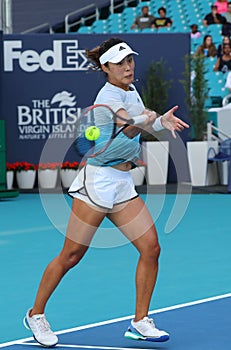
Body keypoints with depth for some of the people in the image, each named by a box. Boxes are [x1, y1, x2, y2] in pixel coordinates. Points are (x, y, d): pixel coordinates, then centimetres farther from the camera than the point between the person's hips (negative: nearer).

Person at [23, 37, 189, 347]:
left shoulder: (131, 90, 10)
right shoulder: (108, 95, -16)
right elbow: (127, 129, -36)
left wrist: (160, 120, 15)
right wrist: (143, 122, -56)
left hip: (123, 185, 8)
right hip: (98, 181, -8)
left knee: (151, 248, -3)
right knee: (71, 256, -2)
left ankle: (140, 322, 5)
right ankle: (36, 314, 15)